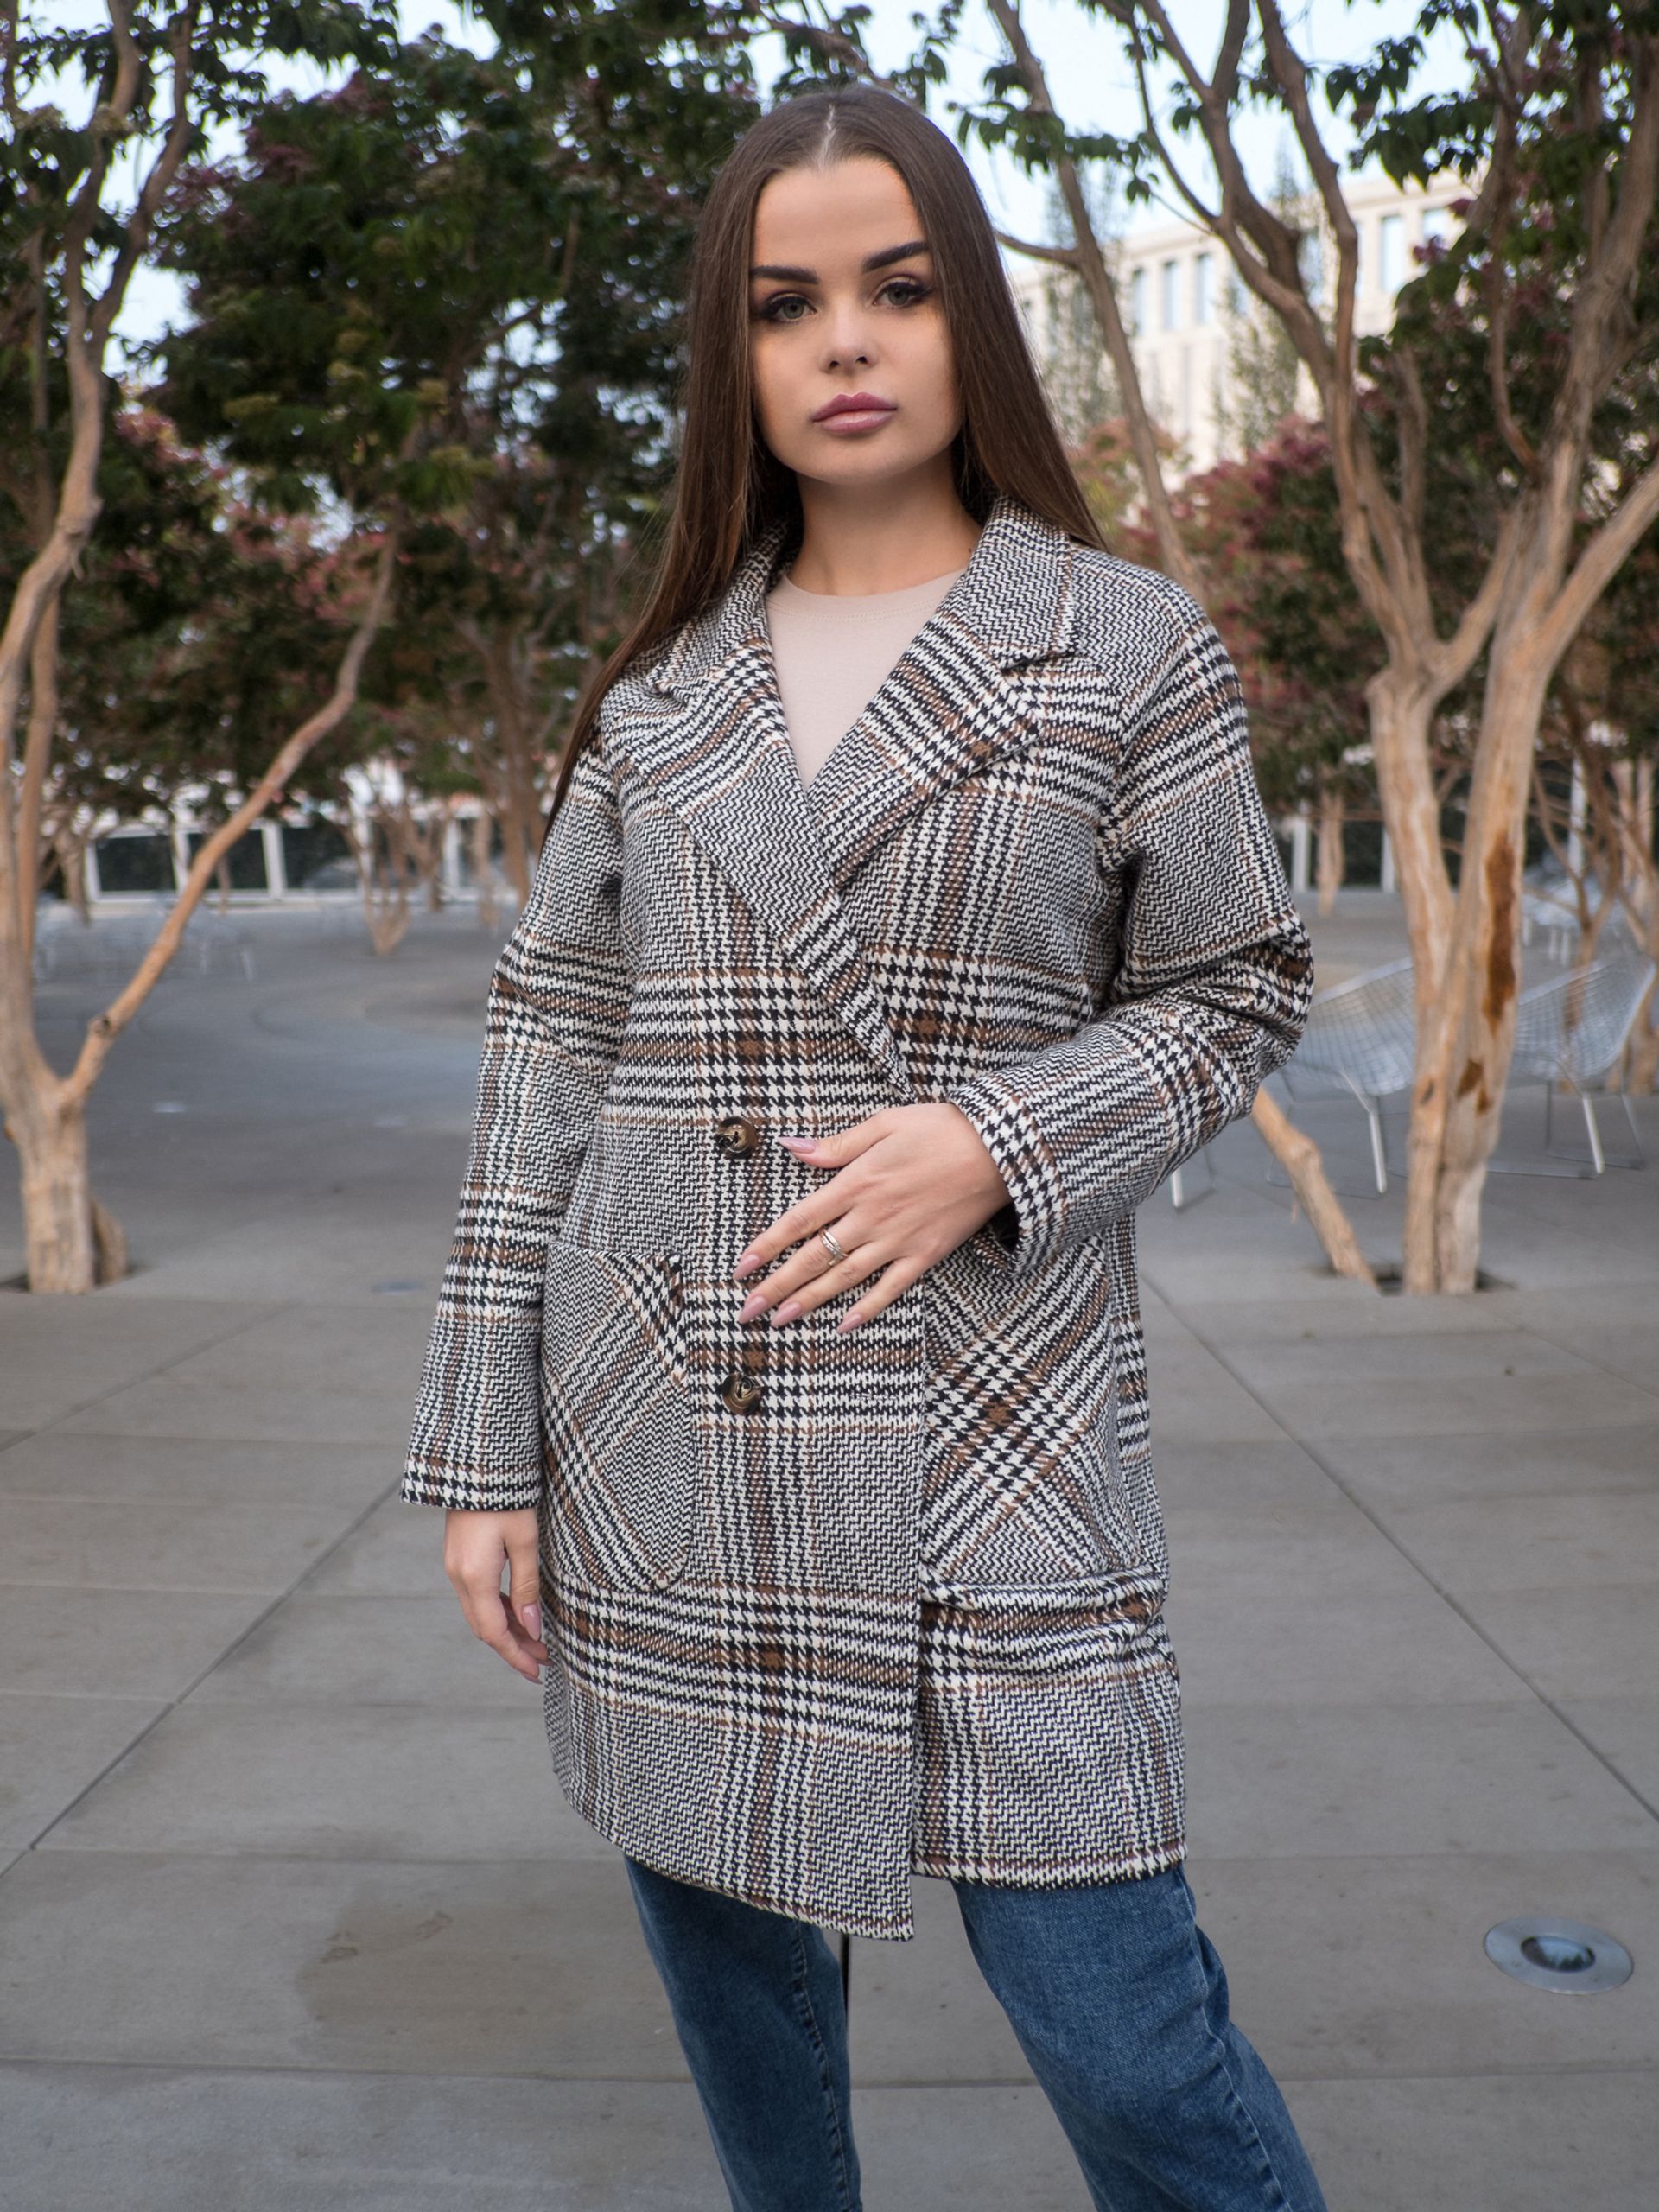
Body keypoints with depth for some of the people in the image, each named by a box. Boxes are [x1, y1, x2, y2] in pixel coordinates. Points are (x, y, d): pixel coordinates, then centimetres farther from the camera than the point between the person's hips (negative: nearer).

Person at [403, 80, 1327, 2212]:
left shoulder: (1131, 645, 1)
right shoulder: (658, 689, 8)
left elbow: (1236, 990, 5)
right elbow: (546, 1052, 6)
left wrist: (999, 1139, -14)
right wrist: (481, 1449, 2)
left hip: (990, 1413, -3)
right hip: (658, 1425, 3)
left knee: (1114, 2017, -4)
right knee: (724, 1936, 16)